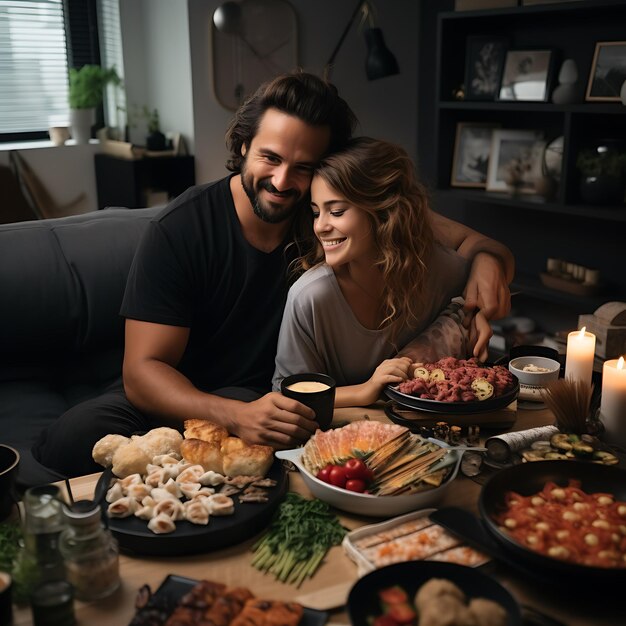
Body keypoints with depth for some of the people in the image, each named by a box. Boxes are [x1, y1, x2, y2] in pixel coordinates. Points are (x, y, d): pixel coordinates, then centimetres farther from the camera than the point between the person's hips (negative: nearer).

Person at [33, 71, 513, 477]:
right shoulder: (179, 231, -16)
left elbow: (455, 236, -2)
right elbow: (143, 370, -19)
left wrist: (486, 257, -28)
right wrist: (235, 416, -39)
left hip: (281, 401, 3)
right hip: (182, 398, -2)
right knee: (70, 442, -30)